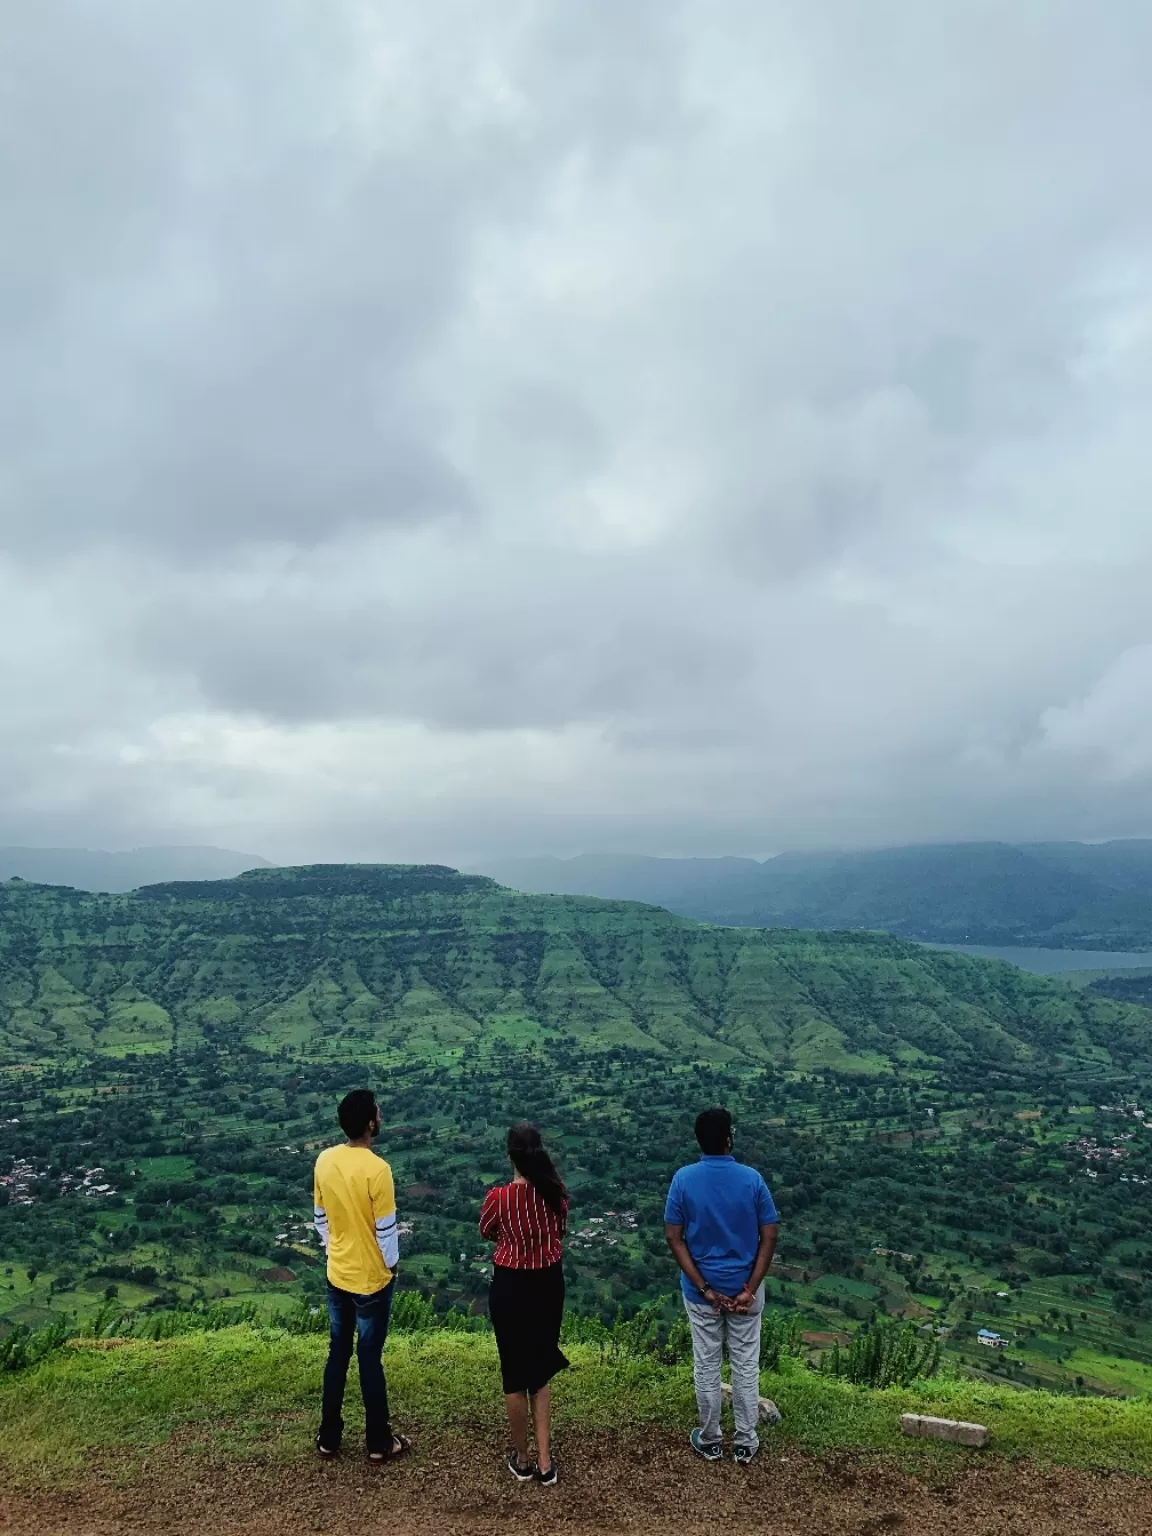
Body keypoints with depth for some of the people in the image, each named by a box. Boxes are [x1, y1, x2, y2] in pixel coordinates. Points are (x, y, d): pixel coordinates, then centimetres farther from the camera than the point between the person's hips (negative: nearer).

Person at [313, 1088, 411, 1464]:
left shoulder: (324, 1161, -7)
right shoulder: (376, 1169, -26)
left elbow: (320, 1217, 5)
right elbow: (386, 1227, -18)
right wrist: (391, 1264, -1)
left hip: (337, 1274, 5)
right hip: (371, 1278, -5)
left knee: (338, 1353, 19)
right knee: (369, 1357, 8)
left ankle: (328, 1437, 30)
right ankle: (379, 1443, 23)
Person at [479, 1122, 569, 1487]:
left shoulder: (498, 1197, -20)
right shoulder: (556, 1192, -11)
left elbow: (487, 1233, 1)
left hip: (510, 1287, -3)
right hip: (549, 1284, 3)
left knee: (515, 1375, 14)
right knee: (540, 1372, 20)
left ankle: (522, 1460, 30)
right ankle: (545, 1462, 22)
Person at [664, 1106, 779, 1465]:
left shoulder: (683, 1179, -13)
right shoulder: (751, 1178, -12)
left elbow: (674, 1238, -12)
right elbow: (769, 1237, -11)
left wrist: (704, 1288, -10)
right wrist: (750, 1288, -10)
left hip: (700, 1289, 0)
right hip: (744, 1287, 0)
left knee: (706, 1366, 15)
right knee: (746, 1365, 16)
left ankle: (710, 1442, 29)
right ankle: (745, 1443, 27)